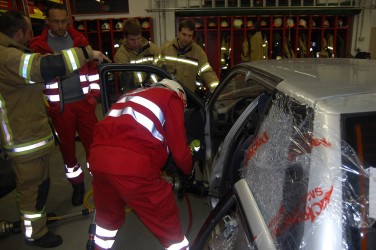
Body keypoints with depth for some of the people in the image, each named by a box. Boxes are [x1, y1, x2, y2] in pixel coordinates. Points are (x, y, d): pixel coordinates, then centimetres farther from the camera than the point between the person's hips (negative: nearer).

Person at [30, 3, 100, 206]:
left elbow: (92, 66, 12)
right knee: (67, 147, 9)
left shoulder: (79, 39, 7)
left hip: (84, 101, 1)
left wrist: (95, 91, 6)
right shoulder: (38, 44, -1)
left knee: (93, 143, 6)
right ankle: (77, 185, 27)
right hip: (59, 106, -1)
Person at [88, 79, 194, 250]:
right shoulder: (171, 98, 11)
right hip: (134, 164, -7)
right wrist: (189, 172, 28)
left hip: (98, 157, 7)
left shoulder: (132, 95, 31)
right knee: (167, 222, 13)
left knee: (108, 214, 32)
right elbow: (179, 150, 8)